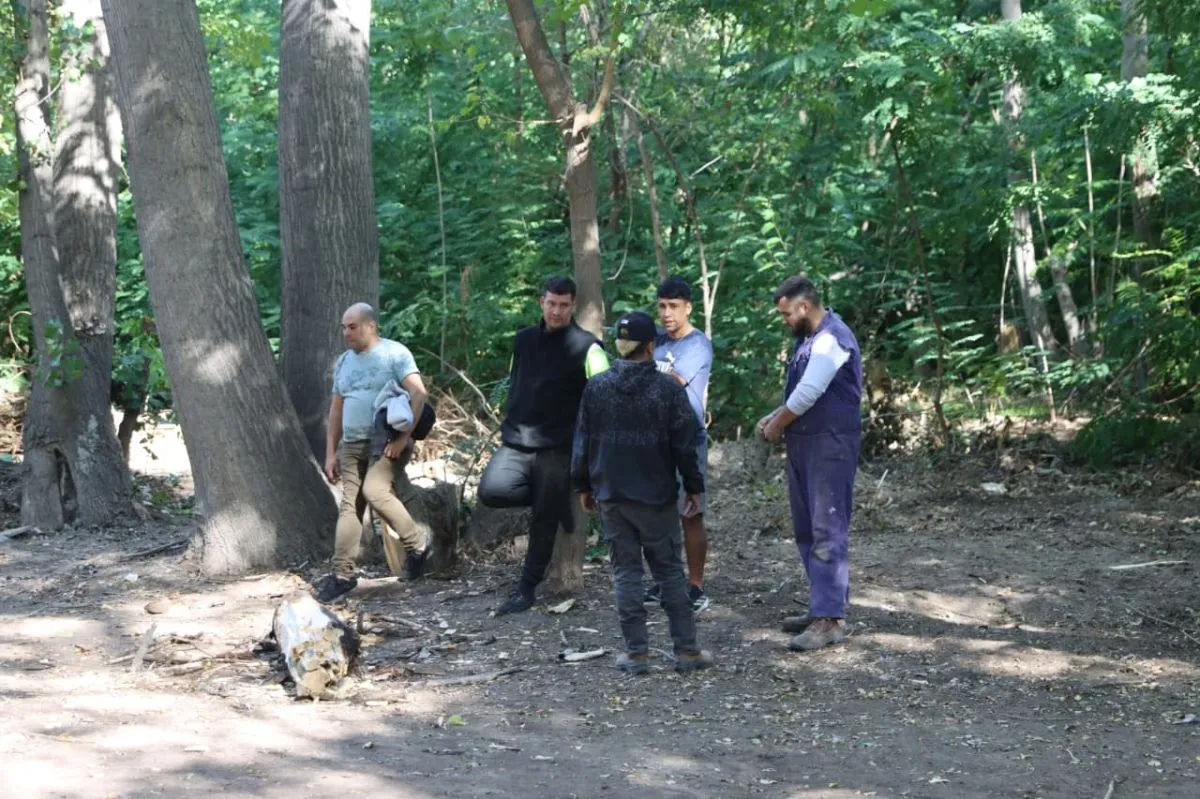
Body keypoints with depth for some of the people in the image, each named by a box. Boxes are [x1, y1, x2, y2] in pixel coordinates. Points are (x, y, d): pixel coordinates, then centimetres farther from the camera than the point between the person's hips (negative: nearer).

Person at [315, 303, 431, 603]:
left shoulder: (394, 353, -6)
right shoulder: (344, 361, 15)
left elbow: (418, 393, -15)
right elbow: (336, 409, 19)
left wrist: (404, 436, -21)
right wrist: (330, 452, 14)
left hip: (386, 443, -7)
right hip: (352, 444, 7)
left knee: (375, 491, -24)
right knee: (349, 505, 1)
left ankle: (416, 545, -6)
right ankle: (343, 573, 3)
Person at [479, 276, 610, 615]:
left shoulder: (585, 347, -6)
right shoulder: (523, 340, 12)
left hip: (556, 448, -4)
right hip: (515, 443, 4)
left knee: (544, 520, 0)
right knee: (491, 490, -19)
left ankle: (526, 589, 15)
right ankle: (555, 499, 7)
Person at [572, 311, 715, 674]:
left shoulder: (596, 388, -1)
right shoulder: (669, 389, -8)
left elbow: (583, 442, 4)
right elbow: (685, 445, -5)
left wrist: (584, 485, 15)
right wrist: (694, 487, 5)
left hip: (611, 495, 1)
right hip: (657, 496, -1)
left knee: (625, 572, 6)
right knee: (670, 570, 7)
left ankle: (637, 652, 5)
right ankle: (686, 650, 8)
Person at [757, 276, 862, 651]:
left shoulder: (832, 338, -15)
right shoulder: (810, 338, 16)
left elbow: (808, 394, -19)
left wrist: (778, 425, -5)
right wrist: (775, 417, 10)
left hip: (830, 444, -10)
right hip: (805, 444, 10)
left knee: (827, 530, -11)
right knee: (807, 530, 14)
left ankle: (830, 620, -12)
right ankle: (823, 605, 22)